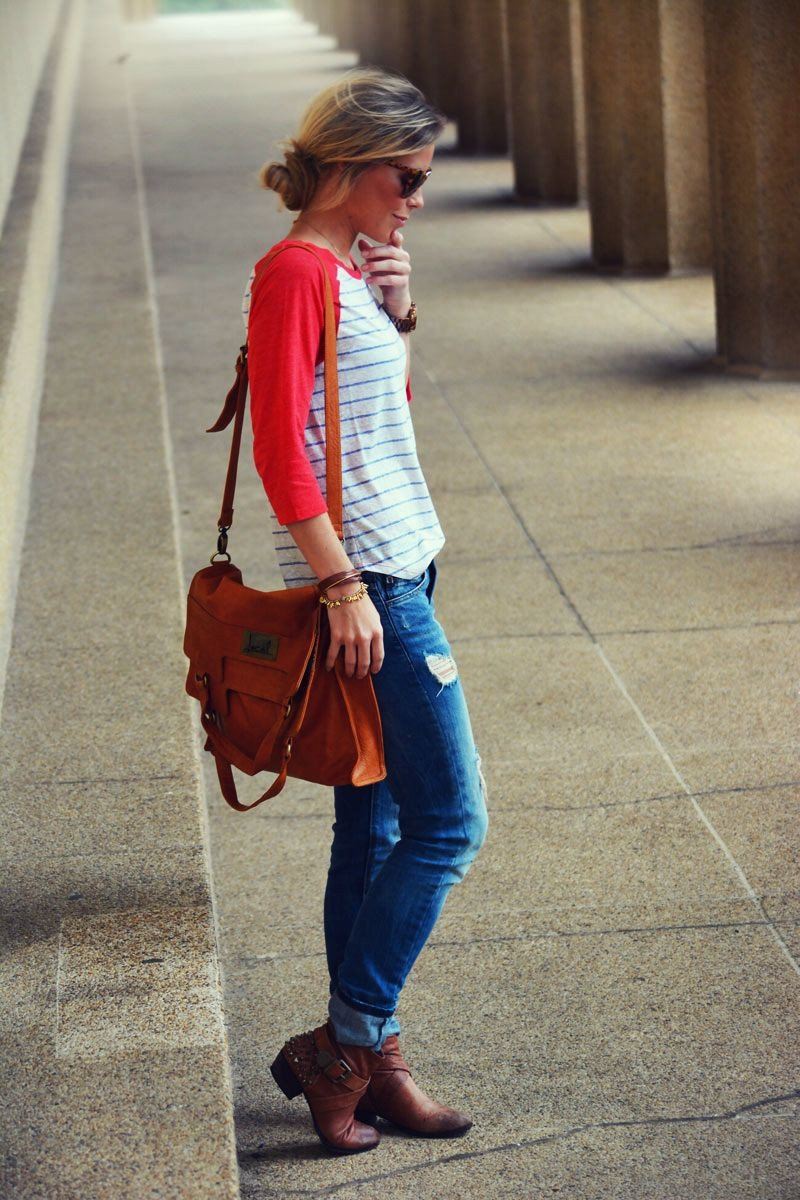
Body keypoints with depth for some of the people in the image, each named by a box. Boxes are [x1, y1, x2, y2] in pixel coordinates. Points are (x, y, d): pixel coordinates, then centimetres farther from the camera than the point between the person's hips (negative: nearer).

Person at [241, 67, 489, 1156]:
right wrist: (345, 586, -21)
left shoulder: (349, 269, 14)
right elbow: (281, 448, -19)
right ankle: (344, 1047, 2)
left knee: (376, 826, 12)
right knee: (448, 820, -7)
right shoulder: (295, 271, -14)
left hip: (389, 572, 10)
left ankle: (358, 1061, 20)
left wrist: (396, 316, 9)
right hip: (367, 583, -10)